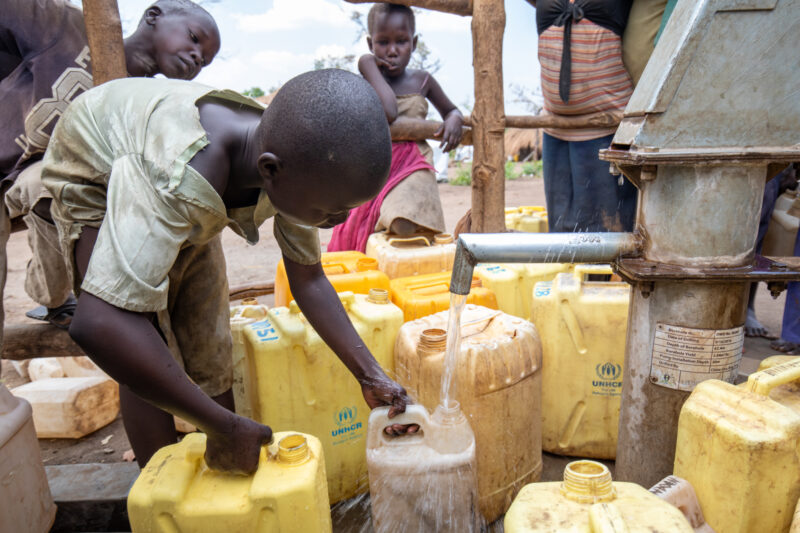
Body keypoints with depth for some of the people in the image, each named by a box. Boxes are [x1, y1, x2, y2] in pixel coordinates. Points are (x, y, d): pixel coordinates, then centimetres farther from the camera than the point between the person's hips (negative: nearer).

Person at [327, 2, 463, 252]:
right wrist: (369, 67, -11)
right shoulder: (366, 83, -1)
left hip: (412, 167, -1)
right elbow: (388, 114, -21)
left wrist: (454, 120, -3)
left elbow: (450, 110, 22)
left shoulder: (422, 80, 8)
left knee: (405, 226, -31)